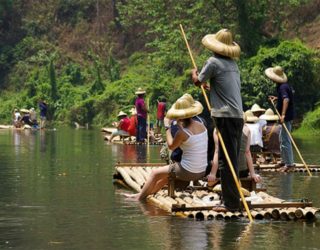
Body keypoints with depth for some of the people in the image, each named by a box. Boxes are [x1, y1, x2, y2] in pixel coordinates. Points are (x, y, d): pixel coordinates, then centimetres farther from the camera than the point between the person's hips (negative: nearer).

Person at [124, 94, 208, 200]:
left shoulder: (182, 133, -20)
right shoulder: (201, 126, -1)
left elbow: (171, 146, -3)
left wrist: (167, 127, 4)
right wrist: (180, 126, 17)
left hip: (187, 172, -7)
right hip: (202, 172, 7)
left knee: (155, 173, 15)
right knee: (168, 174, 32)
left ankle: (139, 197, 34)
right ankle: (147, 193, 47)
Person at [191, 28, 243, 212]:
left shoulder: (214, 62, -7)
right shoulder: (233, 63, 15)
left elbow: (198, 82, 4)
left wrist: (194, 73, 26)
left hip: (225, 116, -8)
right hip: (239, 115, 8)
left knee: (227, 160, -6)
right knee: (232, 160, 14)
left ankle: (231, 204, -6)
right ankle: (234, 200, 19)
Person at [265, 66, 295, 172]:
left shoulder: (282, 87, -19)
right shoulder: (285, 85, 12)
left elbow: (286, 99, -35)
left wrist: (283, 114, -40)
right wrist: (277, 98, 21)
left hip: (286, 117, -11)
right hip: (287, 116, 11)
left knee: (285, 140, -9)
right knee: (282, 139, 20)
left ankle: (289, 164, -7)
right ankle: (284, 161, 27)